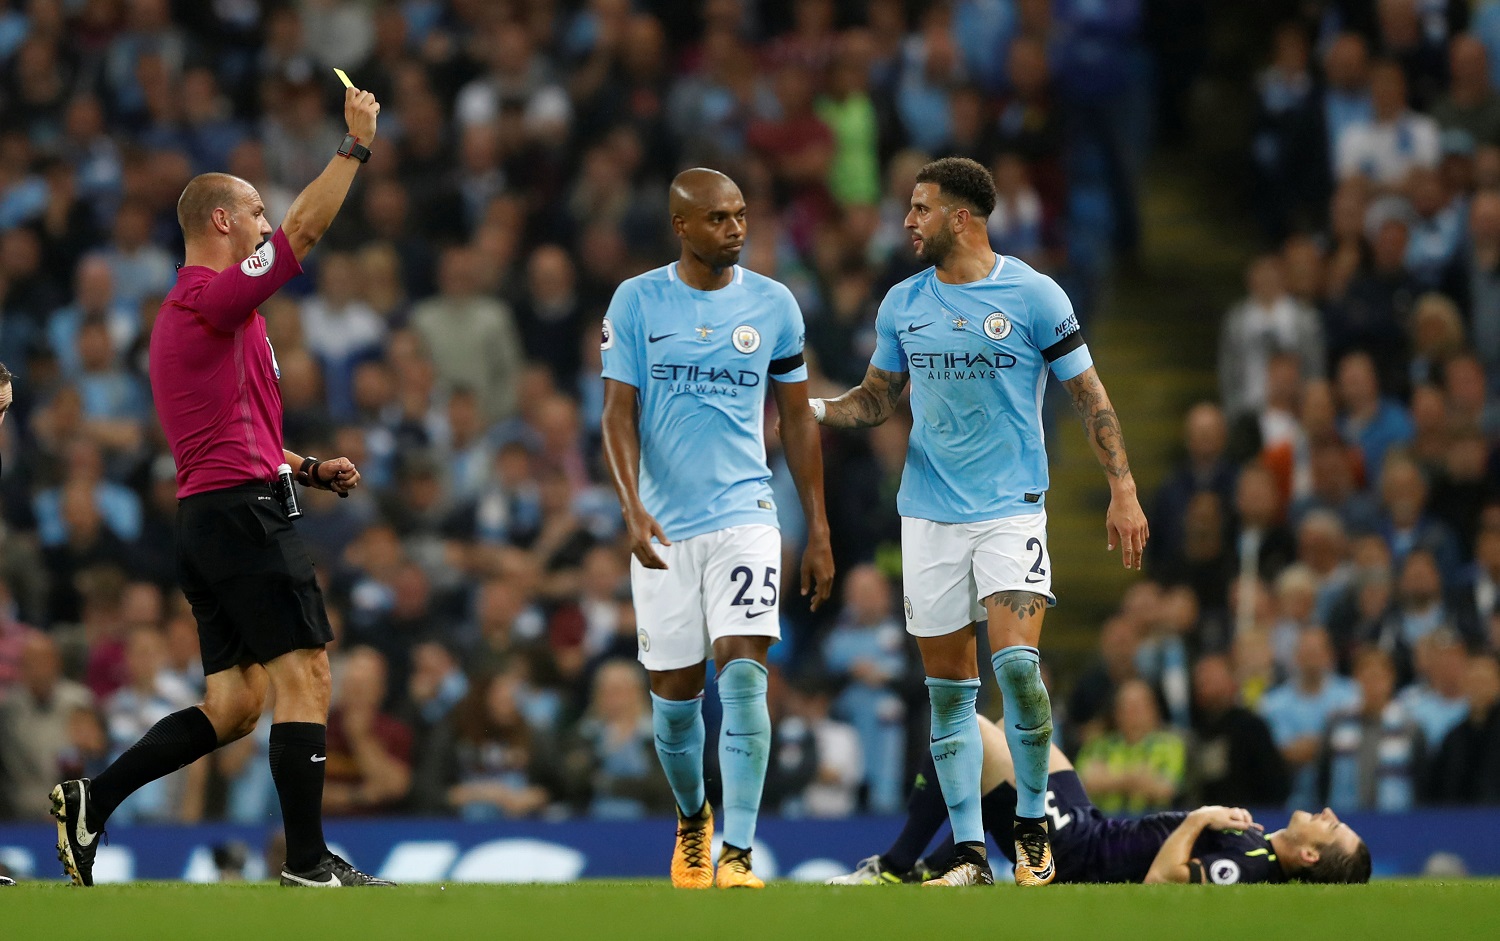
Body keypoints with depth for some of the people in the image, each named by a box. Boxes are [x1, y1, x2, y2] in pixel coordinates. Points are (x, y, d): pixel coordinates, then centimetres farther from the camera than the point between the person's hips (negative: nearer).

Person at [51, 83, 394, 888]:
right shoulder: (211, 297, -8)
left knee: (233, 704, 7)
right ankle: (307, 860, -10)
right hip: (243, 511, -10)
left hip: (205, 518, 10)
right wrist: (355, 144, -8)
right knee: (304, 673, -9)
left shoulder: (189, 310, 23)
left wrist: (308, 469, 20)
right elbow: (306, 228, -14)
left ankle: (93, 799, 2)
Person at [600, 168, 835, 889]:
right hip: (664, 525, 0)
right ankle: (691, 820, 35)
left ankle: (737, 855, -17)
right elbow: (618, 414, -3)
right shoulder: (637, 302, -1)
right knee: (674, 695, 6)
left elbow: (797, 421, 11)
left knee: (743, 675, -16)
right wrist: (633, 509, -19)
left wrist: (818, 531, 9)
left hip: (745, 513, 0)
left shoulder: (772, 305, 4)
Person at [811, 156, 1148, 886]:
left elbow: (1088, 395, 0)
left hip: (1011, 508, -4)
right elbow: (878, 397, 19)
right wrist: (817, 409, -1)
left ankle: (1032, 828, -2)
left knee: (1016, 660, -19)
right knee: (948, 686, 3)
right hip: (929, 515, 4)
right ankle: (970, 851, 8)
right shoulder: (902, 304, 7)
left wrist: (1122, 490, -5)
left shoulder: (1033, 296, -5)